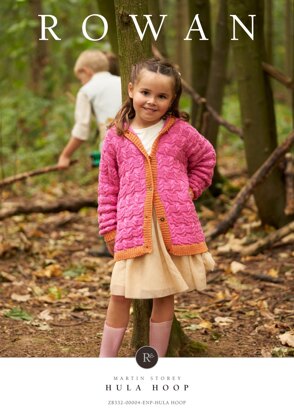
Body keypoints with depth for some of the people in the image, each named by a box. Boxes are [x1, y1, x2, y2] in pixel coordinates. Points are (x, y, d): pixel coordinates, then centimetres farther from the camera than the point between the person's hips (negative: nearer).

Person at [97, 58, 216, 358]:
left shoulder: (181, 131, 2)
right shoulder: (116, 137, 3)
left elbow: (205, 158, 21)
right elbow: (108, 187, 8)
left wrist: (191, 189, 9)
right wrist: (109, 229, 5)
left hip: (174, 227, 1)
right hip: (132, 229, 0)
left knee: (164, 296, 9)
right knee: (120, 296, -1)